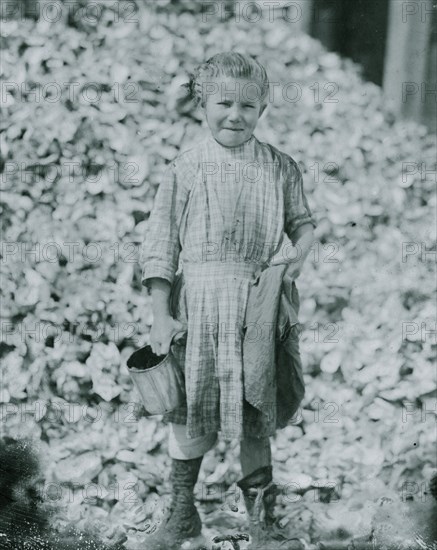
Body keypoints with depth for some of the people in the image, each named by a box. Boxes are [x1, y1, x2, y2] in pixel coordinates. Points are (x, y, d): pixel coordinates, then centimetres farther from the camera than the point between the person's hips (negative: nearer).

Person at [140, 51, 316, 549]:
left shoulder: (280, 167, 3)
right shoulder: (185, 169, -3)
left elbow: (301, 222, 13)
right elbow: (161, 246, -3)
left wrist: (300, 254, -10)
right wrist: (161, 316, -8)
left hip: (258, 302, 1)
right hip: (196, 302, -1)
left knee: (253, 413, 8)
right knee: (188, 410, 8)